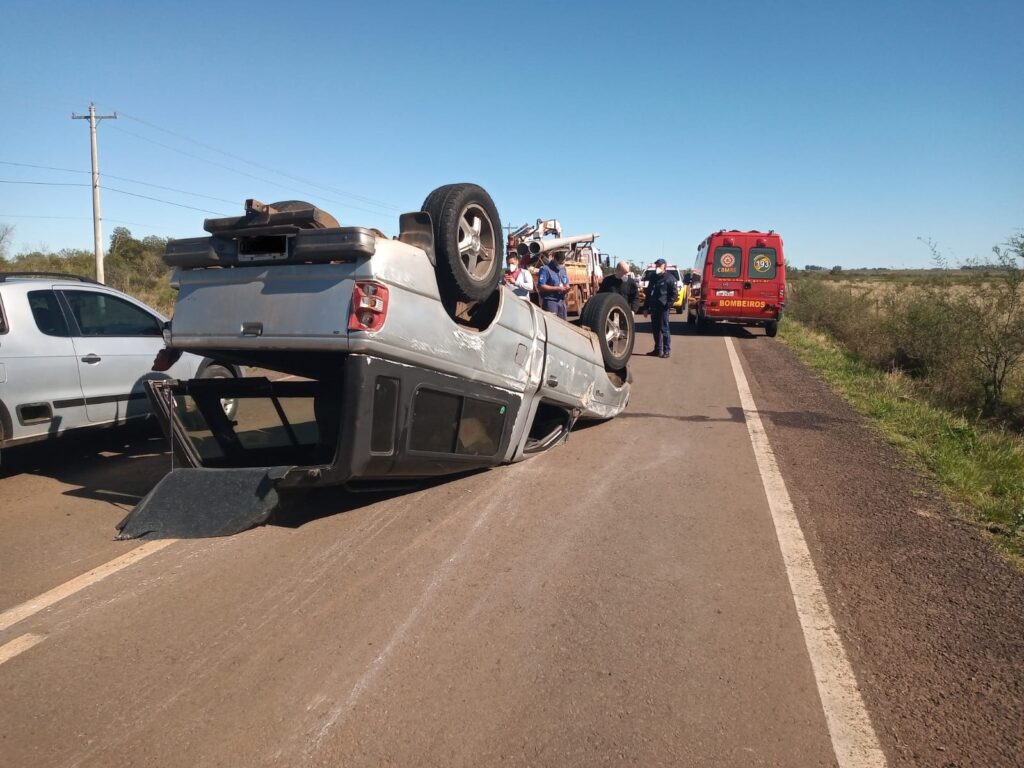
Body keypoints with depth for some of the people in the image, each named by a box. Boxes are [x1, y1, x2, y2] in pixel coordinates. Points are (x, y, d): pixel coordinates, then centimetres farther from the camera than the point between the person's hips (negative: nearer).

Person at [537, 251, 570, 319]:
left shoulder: (563, 269, 15)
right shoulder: (545, 269, -10)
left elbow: (566, 283, 25)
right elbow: (541, 286, -17)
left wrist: (566, 288, -1)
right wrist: (557, 288, -18)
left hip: (561, 301, 8)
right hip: (550, 301, -7)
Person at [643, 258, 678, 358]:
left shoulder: (669, 278, -3)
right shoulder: (653, 278, 18)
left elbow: (675, 294, -8)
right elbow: (648, 293, 21)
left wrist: (668, 305, -16)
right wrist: (646, 308, 15)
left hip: (663, 309, -7)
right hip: (653, 308, 7)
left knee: (664, 329, -6)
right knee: (655, 330, 10)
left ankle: (667, 350, -2)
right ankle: (658, 349, 18)